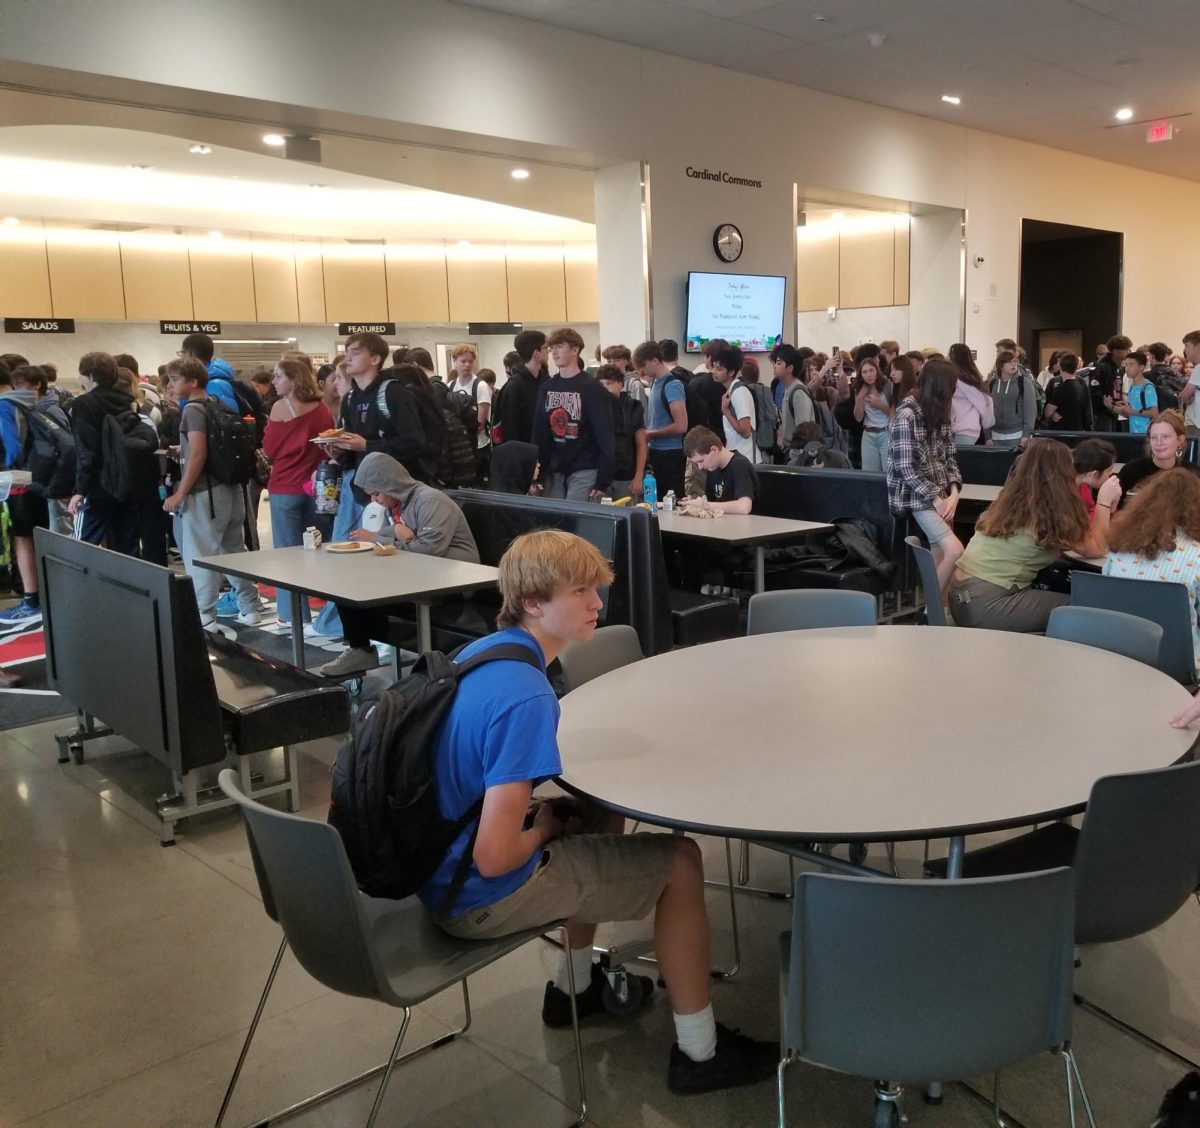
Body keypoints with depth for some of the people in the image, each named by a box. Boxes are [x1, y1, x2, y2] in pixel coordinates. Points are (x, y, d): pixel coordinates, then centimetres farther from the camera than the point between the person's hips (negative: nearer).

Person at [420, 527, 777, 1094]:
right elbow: (495, 858, -30)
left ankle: (575, 985, 38)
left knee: (603, 814, 27)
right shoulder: (526, 696, -29)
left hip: (441, 865, 9)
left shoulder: (478, 651, 0)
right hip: (481, 898, -9)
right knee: (680, 860, 2)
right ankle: (698, 1052, 15)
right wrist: (543, 829, -10)